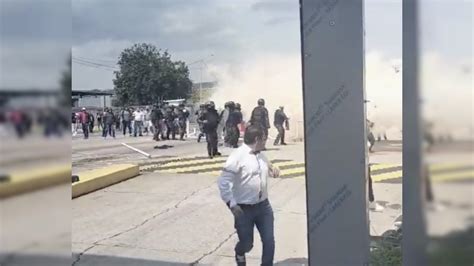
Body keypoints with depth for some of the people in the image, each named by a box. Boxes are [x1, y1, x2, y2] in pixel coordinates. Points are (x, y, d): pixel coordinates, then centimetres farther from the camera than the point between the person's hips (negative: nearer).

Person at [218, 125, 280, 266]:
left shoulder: (261, 155, 6)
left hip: (263, 206, 6)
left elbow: (266, 170, 26)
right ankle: (239, 254, 44)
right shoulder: (237, 156, -17)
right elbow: (223, 181, -19)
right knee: (247, 243, 9)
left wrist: (273, 169, 1)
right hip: (244, 209, -6)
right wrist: (232, 204, -22)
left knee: (269, 241, 5)